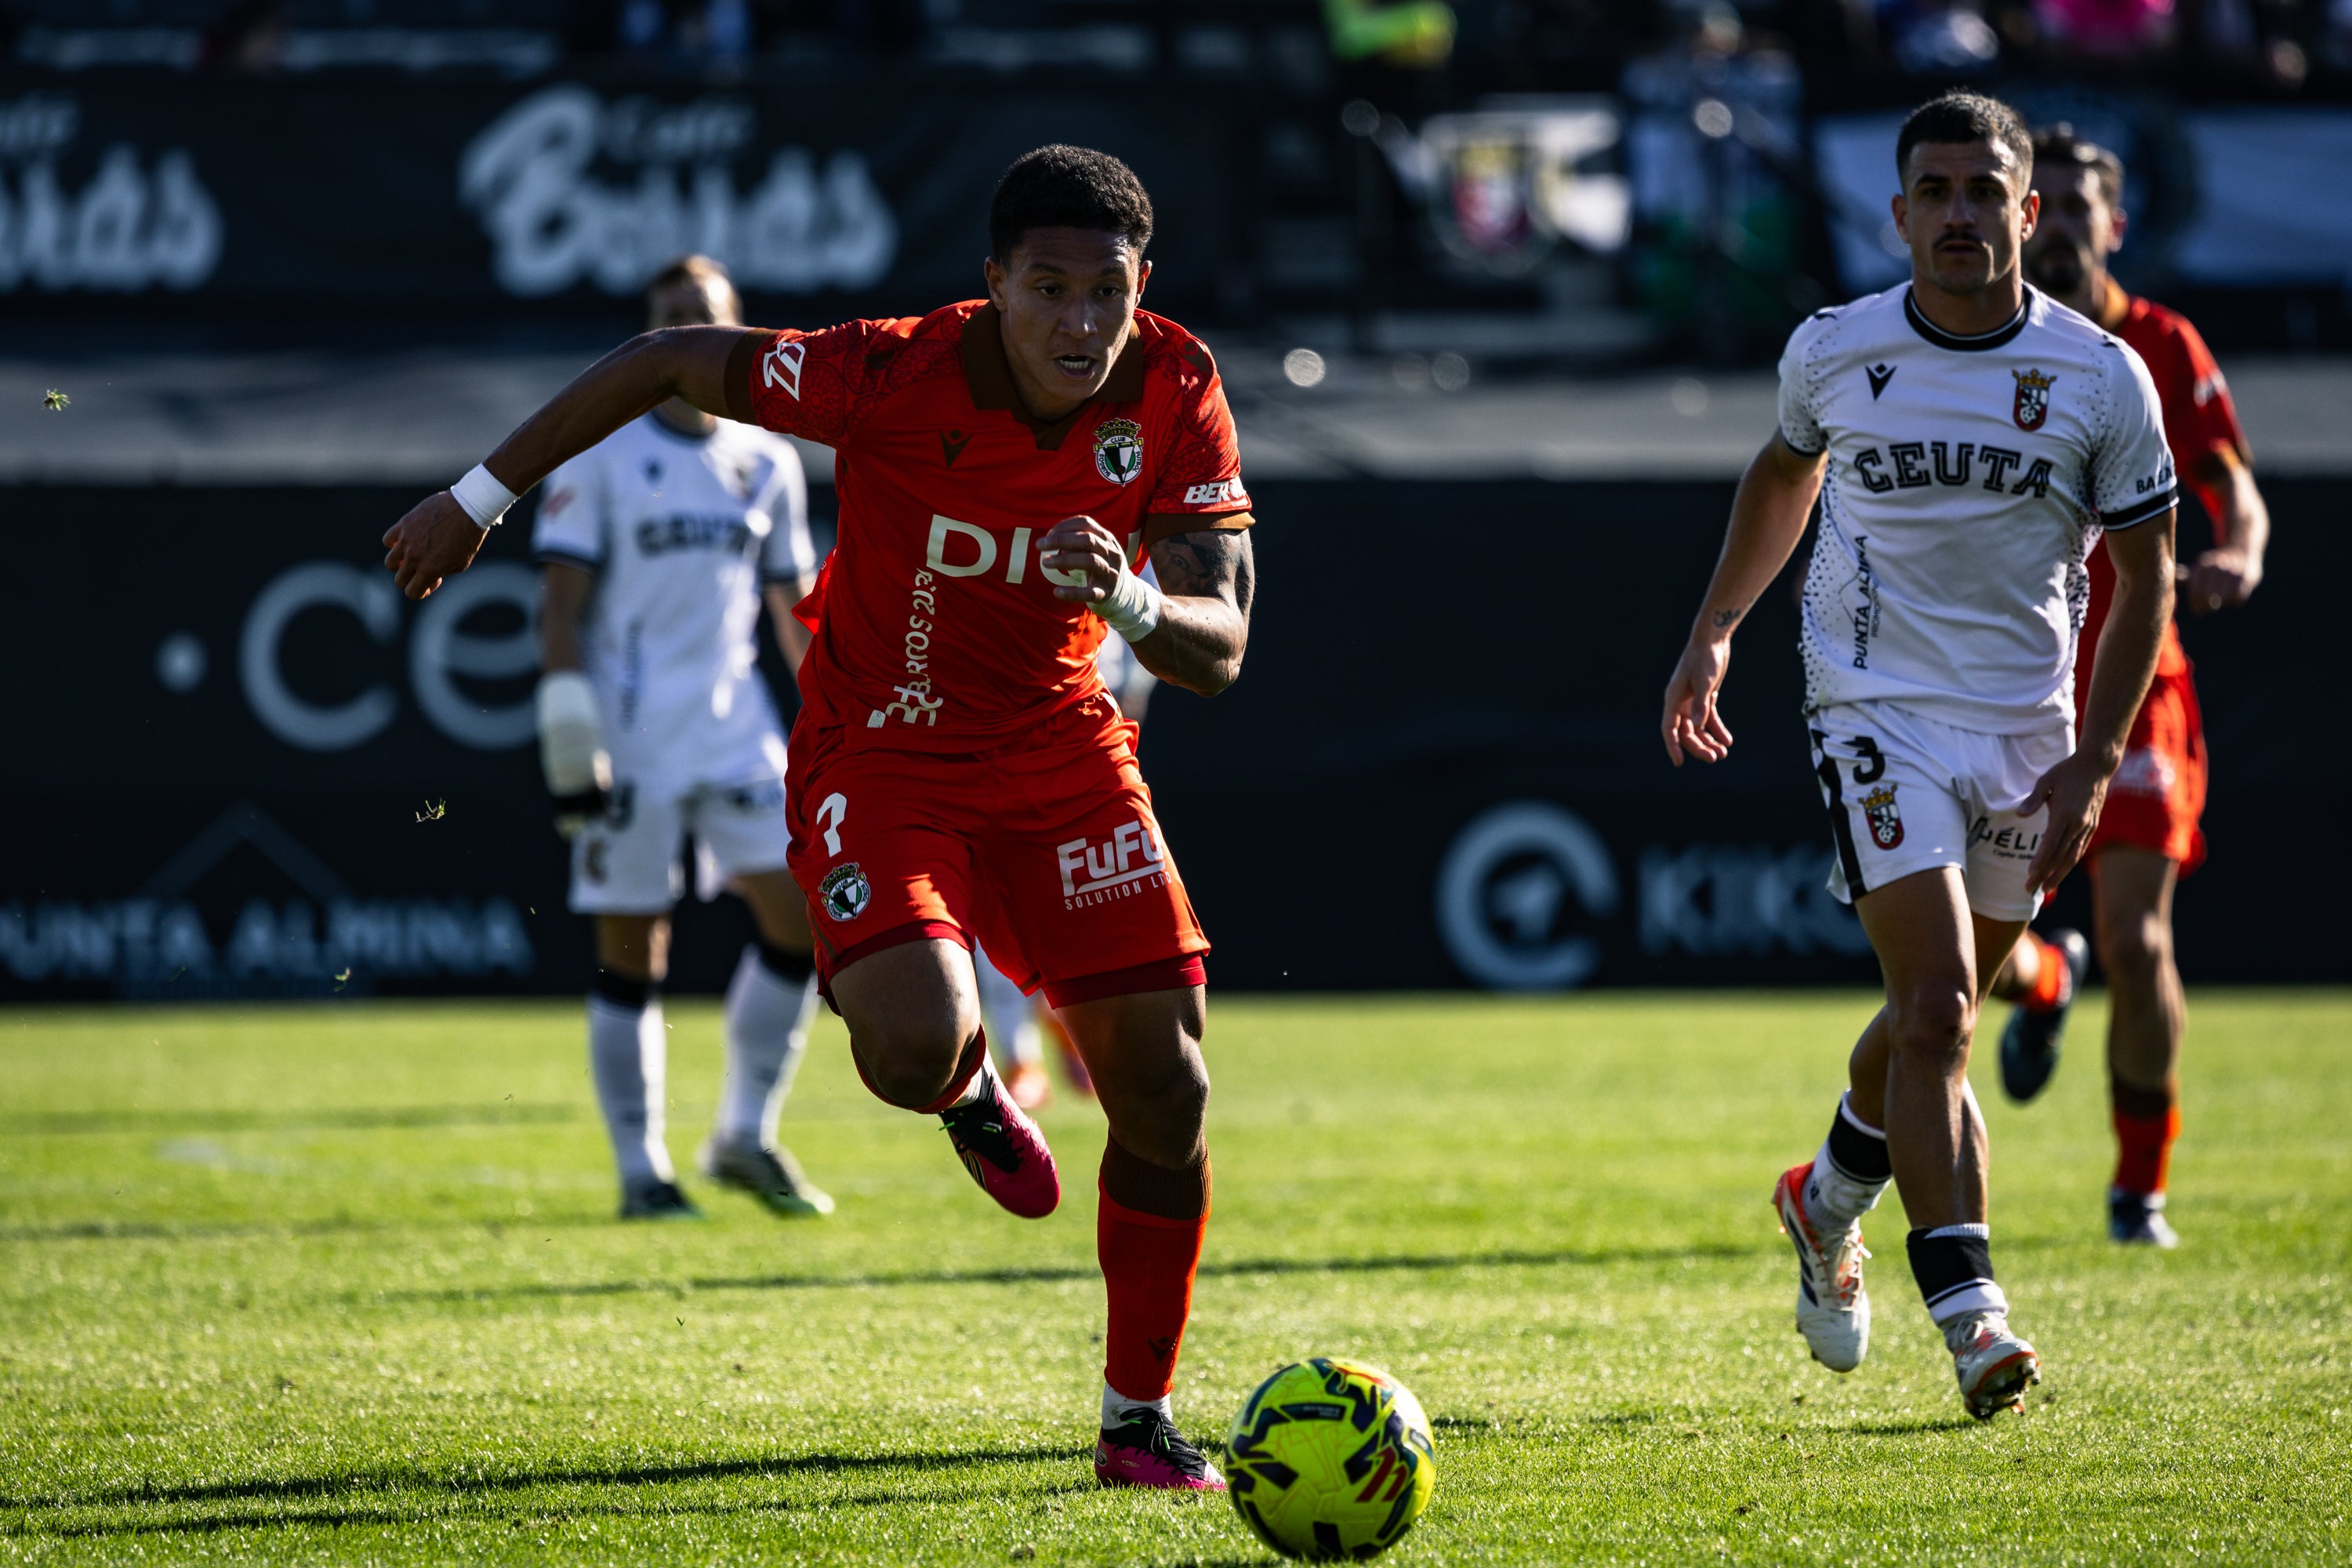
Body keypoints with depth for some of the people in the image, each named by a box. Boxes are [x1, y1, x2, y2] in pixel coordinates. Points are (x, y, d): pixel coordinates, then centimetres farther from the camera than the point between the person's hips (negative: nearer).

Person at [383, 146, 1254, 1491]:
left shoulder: (1175, 393, -16)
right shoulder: (900, 376, -26)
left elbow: (1221, 650, -16)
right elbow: (670, 362, -13)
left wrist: (1130, 600, -40)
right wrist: (482, 498, -9)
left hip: (1062, 749, 3)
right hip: (882, 758, -3)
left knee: (1166, 1087, -4)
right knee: (914, 1041, -29)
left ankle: (1140, 1419, 15)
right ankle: (972, 1089, 12)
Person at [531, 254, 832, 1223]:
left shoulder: (767, 463, 11)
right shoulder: (598, 452, -3)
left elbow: (795, 603, 18)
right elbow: (562, 594, -6)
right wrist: (565, 720, -14)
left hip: (736, 724, 4)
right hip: (629, 734, -4)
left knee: (800, 910, -7)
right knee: (631, 951, -1)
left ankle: (745, 1136, 7)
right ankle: (640, 1170, 7)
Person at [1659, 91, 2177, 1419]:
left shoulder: (2103, 376, -6)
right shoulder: (1834, 353, -4)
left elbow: (2146, 572, 0)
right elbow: (1786, 472, 19)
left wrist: (2094, 763, -8)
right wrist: (1713, 635, 19)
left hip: (2029, 729, 2)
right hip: (1881, 712, -2)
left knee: (1935, 1020, 14)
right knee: (1937, 1010, -18)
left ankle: (1829, 1201, 43)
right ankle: (1969, 1309, -20)